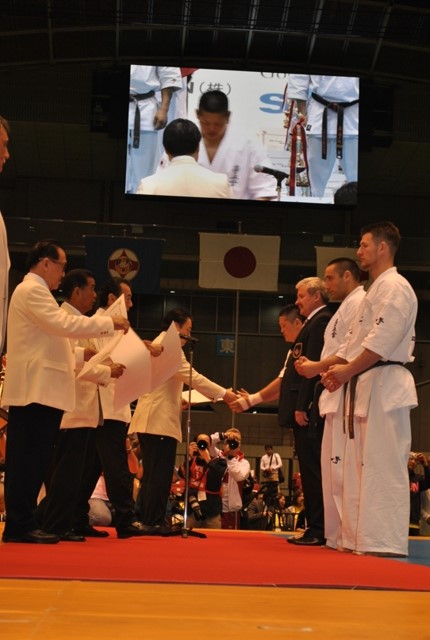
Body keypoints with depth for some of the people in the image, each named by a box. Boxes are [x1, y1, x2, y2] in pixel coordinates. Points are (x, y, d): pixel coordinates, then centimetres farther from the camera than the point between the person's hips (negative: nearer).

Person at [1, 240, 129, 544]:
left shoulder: (34, 292, 25)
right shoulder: (32, 290, -7)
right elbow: (64, 324, -19)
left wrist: (82, 355, 22)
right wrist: (109, 323, -13)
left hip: (40, 391, 10)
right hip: (36, 391, -10)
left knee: (32, 461, 8)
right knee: (30, 461, -10)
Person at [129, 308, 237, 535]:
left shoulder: (158, 344, 24)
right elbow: (192, 377, -16)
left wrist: (181, 400, 18)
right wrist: (224, 394, -13)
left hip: (150, 420, 10)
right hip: (160, 421, -10)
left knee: (153, 474, 10)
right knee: (160, 474, -10)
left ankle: (147, 521, 10)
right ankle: (154, 522, -11)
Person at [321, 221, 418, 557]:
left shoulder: (394, 287, -10)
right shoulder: (377, 290, 23)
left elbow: (383, 341, -21)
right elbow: (356, 342, 23)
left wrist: (347, 371, -15)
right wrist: (338, 369, 7)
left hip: (384, 387, -11)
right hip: (365, 388, 11)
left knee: (383, 469, -11)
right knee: (359, 466, 11)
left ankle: (386, 546, -10)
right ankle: (359, 540, 16)